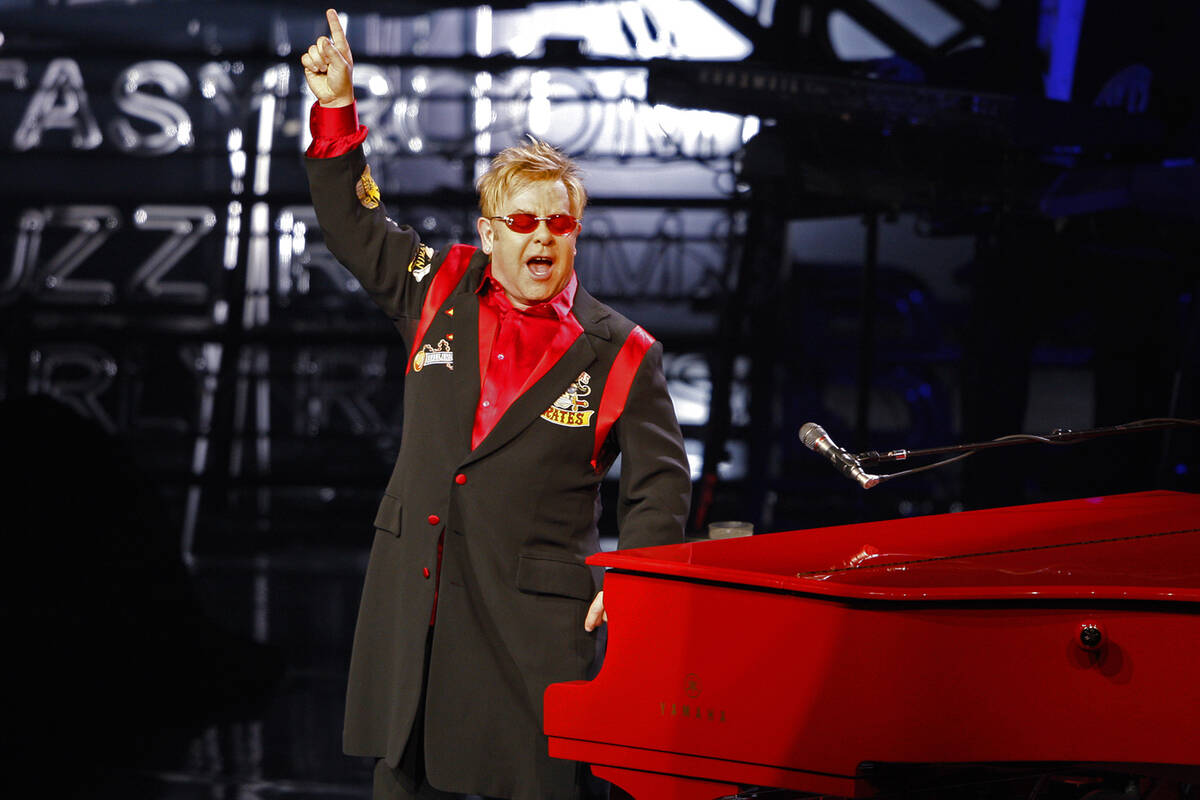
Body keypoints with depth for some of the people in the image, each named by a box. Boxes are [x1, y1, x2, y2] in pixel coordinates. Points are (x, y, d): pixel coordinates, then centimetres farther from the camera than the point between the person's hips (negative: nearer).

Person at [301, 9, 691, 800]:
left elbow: (660, 482, 2)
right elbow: (354, 224, 20)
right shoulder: (441, 291, 9)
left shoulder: (619, 353, -1)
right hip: (413, 593, 4)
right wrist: (337, 108, 13)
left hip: (535, 615, -4)